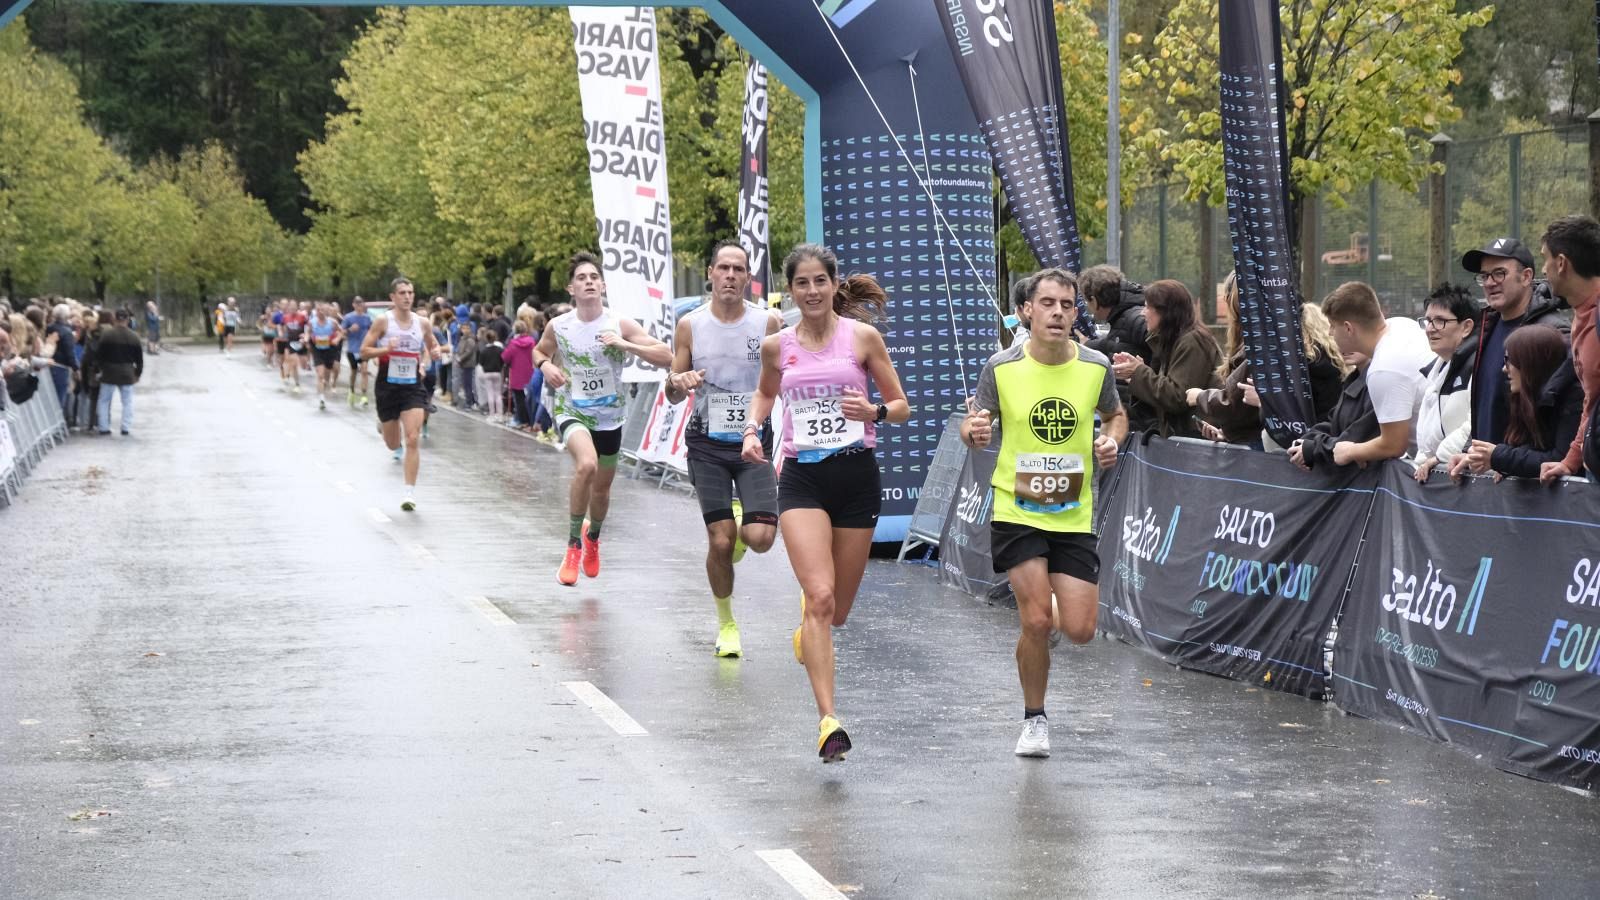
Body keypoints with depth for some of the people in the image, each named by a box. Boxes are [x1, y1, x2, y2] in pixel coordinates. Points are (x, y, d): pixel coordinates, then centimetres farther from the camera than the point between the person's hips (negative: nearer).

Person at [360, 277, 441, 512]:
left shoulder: (422, 323, 2)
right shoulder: (382, 321, -7)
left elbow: (433, 345, 19)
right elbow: (364, 351, -7)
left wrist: (434, 352, -4)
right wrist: (385, 349, -24)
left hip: (413, 387, 1)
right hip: (387, 386, -1)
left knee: (413, 439, -13)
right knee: (393, 443, 12)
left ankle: (409, 492, -9)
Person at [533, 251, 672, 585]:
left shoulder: (621, 325, -11)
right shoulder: (559, 327, -7)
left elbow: (666, 357, -15)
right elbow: (538, 350, 15)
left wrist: (624, 345, -26)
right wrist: (545, 365, -8)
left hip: (610, 416, 2)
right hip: (572, 410, -2)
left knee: (602, 488, 16)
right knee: (587, 465, -31)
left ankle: (593, 536, 51)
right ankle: (574, 546, -17)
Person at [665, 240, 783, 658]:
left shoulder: (768, 323, -2)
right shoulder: (690, 326, 1)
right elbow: (673, 395, 6)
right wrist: (679, 384, -17)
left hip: (754, 443, 0)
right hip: (707, 446, 0)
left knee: (760, 537, -14)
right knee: (720, 542, -5)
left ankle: (740, 525, 25)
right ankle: (726, 624, 16)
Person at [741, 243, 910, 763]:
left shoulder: (862, 336, -1)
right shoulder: (777, 346, 5)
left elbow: (902, 407, 4)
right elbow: (765, 393, 26)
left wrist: (874, 412, -17)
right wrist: (752, 430, 7)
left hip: (856, 475, 0)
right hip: (802, 478, 0)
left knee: (837, 609, 9)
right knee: (820, 596, -18)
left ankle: (808, 627, 48)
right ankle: (828, 720, -21)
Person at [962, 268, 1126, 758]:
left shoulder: (1096, 366, -2)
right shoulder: (1002, 368, -8)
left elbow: (1115, 415, 16)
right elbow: (973, 422, 3)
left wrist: (1110, 441, -6)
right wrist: (974, 431, -21)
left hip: (1074, 516, 2)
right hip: (1017, 511, -2)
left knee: (1079, 630, -3)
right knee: (1037, 621, -14)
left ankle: (1058, 594, 36)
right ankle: (1034, 719, 10)